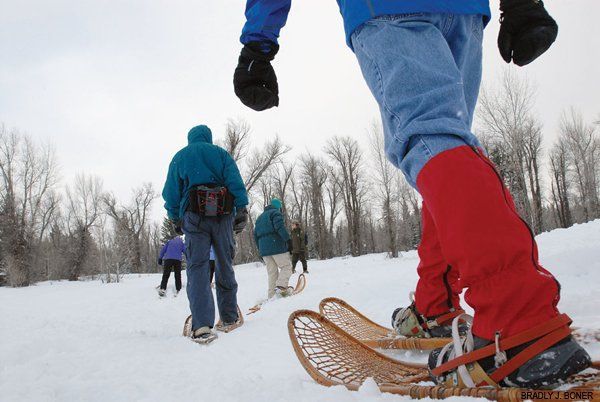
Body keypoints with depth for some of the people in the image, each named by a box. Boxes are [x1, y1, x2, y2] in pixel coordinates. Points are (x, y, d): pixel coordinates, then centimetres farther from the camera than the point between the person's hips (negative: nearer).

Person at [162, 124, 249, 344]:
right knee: (225, 265, 12)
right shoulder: (221, 153, 13)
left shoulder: (180, 157, 14)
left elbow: (171, 190, 10)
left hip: (194, 216, -1)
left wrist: (175, 218, 15)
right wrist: (242, 210, -2)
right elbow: (236, 182, 0)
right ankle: (230, 317, 18)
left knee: (197, 267, -6)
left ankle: (201, 326, -21)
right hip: (223, 215, 1)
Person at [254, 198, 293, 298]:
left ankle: (271, 295, 4)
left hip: (264, 249, 7)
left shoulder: (260, 217, 25)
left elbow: (256, 235, 23)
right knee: (286, 266, -2)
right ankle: (281, 286, -23)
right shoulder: (276, 213, 0)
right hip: (277, 246, -7)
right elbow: (280, 227, -17)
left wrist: (260, 249, 26)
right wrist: (288, 240, -19)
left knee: (272, 272, 9)